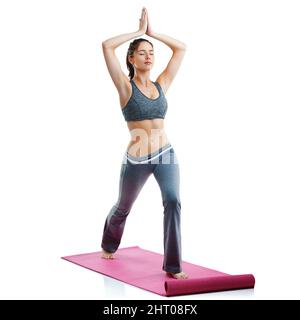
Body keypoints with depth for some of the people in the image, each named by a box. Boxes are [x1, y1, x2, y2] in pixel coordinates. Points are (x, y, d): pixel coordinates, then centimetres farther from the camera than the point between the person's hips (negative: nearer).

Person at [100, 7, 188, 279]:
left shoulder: (161, 84, 6)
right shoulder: (126, 86, -6)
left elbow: (181, 48, 9)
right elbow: (107, 46, -16)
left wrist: (152, 33, 7)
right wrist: (139, 32, -7)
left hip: (165, 154, 3)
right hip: (136, 160, -2)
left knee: (173, 201, -22)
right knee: (123, 208, 19)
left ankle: (173, 266, -13)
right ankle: (109, 245, 51)